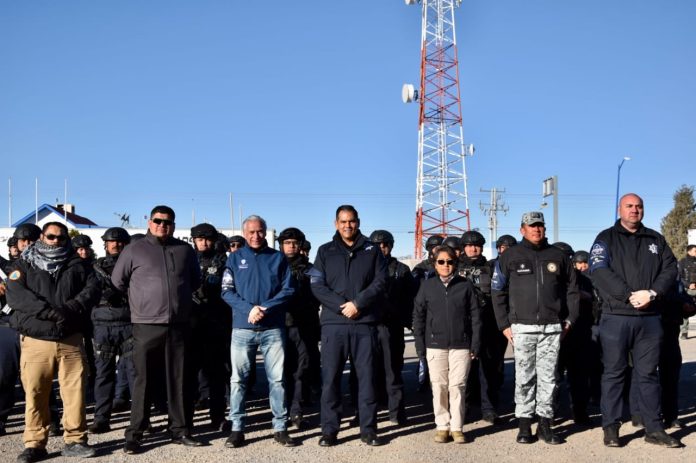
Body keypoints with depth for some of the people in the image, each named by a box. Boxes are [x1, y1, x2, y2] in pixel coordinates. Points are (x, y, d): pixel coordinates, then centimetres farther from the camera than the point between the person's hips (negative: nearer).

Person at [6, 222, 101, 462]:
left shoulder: (78, 265, 13)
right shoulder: (25, 264, 8)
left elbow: (92, 288, 0)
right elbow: (15, 294, -8)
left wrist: (72, 308, -18)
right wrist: (47, 311, -19)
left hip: (71, 340, 1)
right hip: (35, 341, -1)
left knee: (75, 390, -1)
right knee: (35, 393, 0)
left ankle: (74, 440, 9)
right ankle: (35, 444, 11)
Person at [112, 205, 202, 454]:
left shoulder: (185, 250, 9)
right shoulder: (134, 250, 1)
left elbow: (195, 281, 22)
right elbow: (117, 281, 8)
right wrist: (141, 300, 13)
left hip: (179, 326, 3)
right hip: (146, 325, -3)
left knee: (178, 380, 8)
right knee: (144, 380, 0)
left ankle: (180, 430, 18)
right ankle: (135, 433, 8)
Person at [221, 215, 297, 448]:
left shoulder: (278, 258, 8)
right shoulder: (235, 258, 8)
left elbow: (288, 290, 2)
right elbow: (227, 291, 0)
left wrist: (265, 308, -13)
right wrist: (249, 309, -15)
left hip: (273, 328, 0)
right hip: (242, 328, 0)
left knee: (277, 378, 2)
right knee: (238, 379, 3)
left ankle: (280, 427, 10)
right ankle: (237, 428, 11)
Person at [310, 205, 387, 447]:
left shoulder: (372, 251, 11)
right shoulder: (325, 251, 10)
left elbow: (380, 282, 1)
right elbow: (317, 285, 1)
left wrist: (358, 304, -12)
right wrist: (341, 306, -12)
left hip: (365, 323, 0)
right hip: (333, 324, 0)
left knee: (366, 377, 3)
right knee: (330, 378, 1)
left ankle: (368, 429, 12)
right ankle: (329, 430, 9)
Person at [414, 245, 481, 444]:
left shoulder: (465, 285, 3)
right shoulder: (427, 286, 5)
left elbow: (475, 316, 3)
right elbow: (418, 315, 7)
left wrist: (475, 344, -2)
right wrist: (420, 344, 2)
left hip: (461, 345, -1)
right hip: (435, 345, 1)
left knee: (457, 386, 1)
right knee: (439, 387, 4)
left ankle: (457, 427, 11)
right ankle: (442, 426, 15)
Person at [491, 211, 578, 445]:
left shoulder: (558, 256, 10)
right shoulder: (510, 257, 4)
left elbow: (572, 289, 16)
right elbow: (498, 292, 5)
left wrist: (570, 318, 8)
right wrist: (504, 324, 0)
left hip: (552, 328, 2)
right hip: (522, 327, -2)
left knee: (548, 377, 4)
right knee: (524, 377, 2)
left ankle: (545, 424, 13)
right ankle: (524, 424, 9)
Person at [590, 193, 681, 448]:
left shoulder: (656, 239, 14)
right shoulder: (606, 238, 3)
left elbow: (670, 269, 5)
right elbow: (599, 271, -11)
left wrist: (652, 293, -13)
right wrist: (630, 295, -19)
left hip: (650, 318, 3)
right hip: (616, 317, -3)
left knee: (648, 374, 8)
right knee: (614, 373, 3)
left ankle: (654, 428, 14)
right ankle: (611, 427, 9)